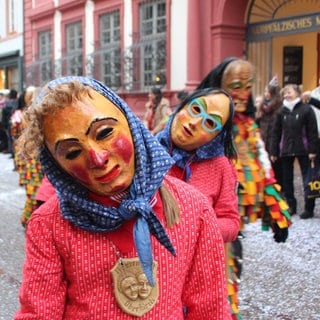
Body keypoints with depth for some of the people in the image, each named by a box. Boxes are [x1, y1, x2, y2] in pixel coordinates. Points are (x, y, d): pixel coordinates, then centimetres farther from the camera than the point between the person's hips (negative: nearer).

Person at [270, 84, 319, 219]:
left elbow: (313, 131, -6)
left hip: (303, 150, -4)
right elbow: (276, 133, 7)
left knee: (307, 180, 1)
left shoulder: (306, 109, -4)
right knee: (287, 180, 9)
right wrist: (274, 152, 4)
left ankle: (309, 208, 7)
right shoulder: (282, 111, 6)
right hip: (285, 151, 4)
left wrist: (312, 150, -11)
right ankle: (291, 206, 20)